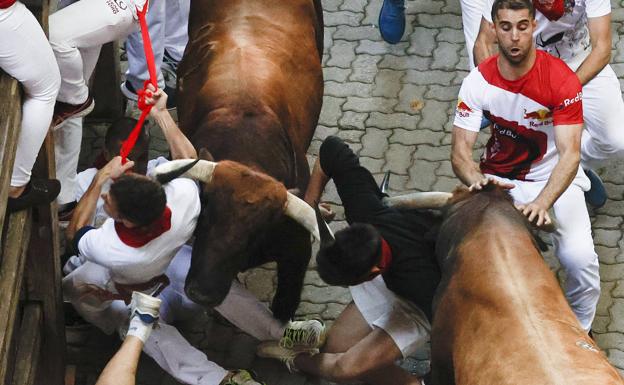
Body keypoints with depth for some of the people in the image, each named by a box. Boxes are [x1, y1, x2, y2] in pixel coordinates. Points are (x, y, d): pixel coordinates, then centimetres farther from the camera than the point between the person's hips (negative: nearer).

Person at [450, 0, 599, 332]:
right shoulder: (479, 82, -14)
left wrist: (542, 203, -45)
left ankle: (579, 330, 6)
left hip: (554, 177, -2)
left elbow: (570, 154, -28)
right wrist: (477, 180, -40)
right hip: (500, 178, 2)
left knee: (579, 258, -24)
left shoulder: (561, 80, -22)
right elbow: (460, 149, -16)